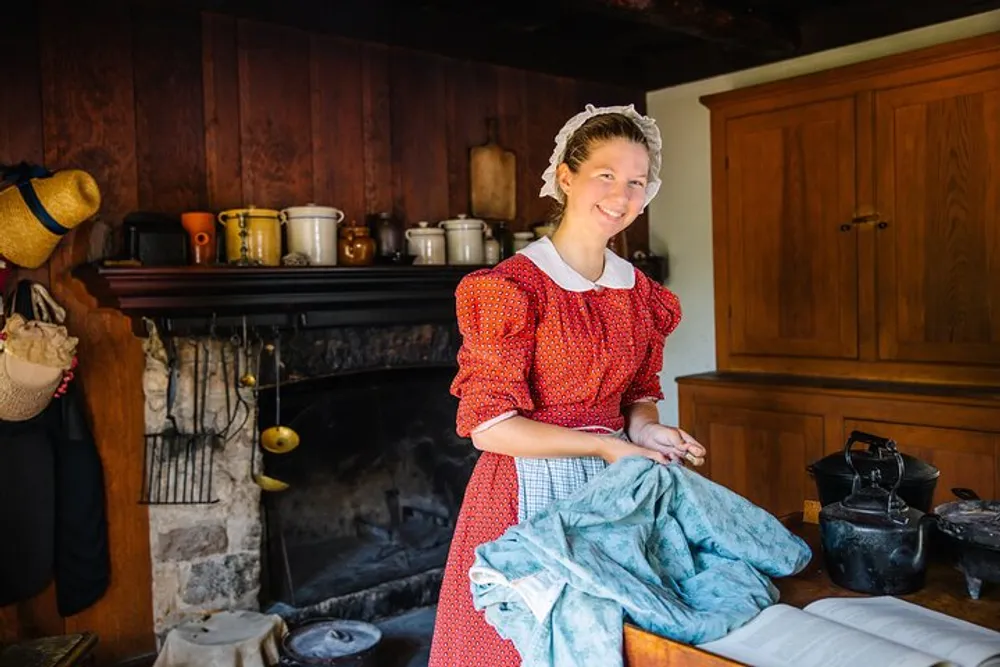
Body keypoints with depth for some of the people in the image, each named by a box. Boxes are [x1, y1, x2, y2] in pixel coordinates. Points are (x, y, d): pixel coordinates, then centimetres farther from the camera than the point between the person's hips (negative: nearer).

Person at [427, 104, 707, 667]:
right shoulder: (513, 287, -15)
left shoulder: (641, 293, 6)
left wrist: (645, 430, -4)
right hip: (530, 491, -6)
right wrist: (604, 446, -16)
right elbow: (489, 425, -17)